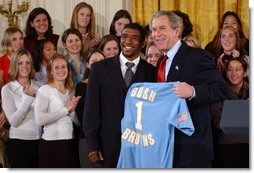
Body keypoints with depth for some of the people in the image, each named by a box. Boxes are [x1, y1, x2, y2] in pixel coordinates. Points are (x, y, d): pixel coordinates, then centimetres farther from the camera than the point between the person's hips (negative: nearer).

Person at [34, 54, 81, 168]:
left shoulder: (71, 91, 14)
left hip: (70, 143, 6)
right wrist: (65, 109, -14)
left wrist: (72, 111, -7)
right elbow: (40, 119, -20)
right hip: (51, 144, -6)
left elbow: (78, 122, 13)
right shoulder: (44, 90, -5)